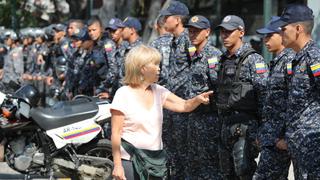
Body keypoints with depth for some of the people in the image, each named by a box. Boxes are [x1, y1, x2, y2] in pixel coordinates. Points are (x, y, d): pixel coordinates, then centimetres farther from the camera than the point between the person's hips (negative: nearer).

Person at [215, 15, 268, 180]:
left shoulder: (253, 60, -8)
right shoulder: (224, 60, 16)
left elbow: (264, 92, -13)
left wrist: (262, 126, -16)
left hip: (245, 123, -8)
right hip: (226, 123, 8)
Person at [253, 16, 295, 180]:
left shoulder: (290, 61, -13)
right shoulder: (275, 62, 17)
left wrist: (285, 136, -22)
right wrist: (261, 134, 21)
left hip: (279, 136, -10)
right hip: (270, 135, 10)